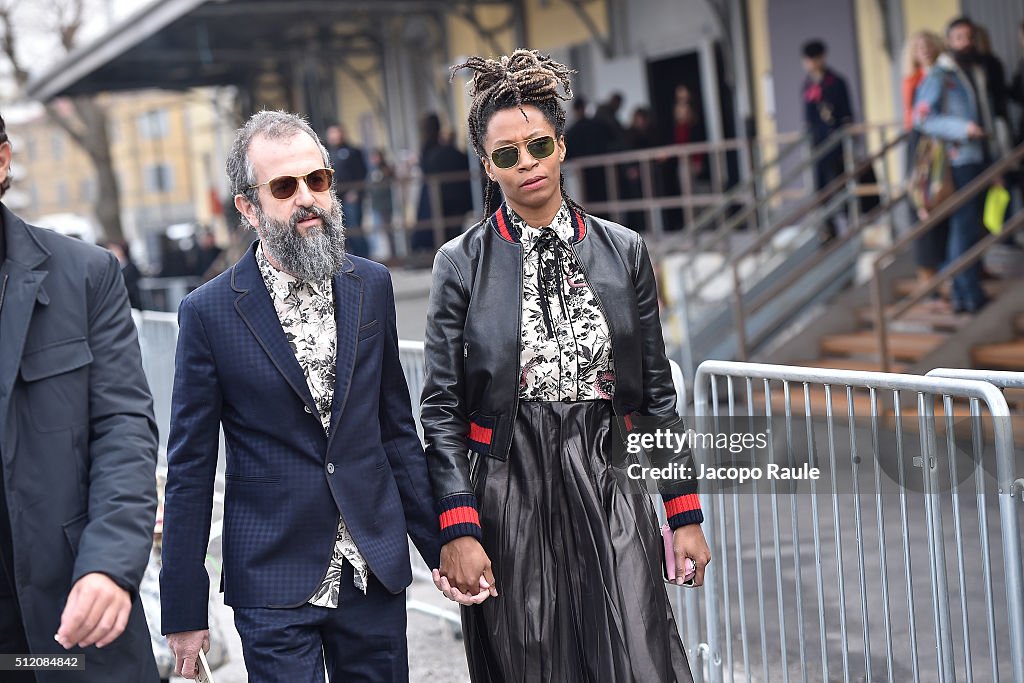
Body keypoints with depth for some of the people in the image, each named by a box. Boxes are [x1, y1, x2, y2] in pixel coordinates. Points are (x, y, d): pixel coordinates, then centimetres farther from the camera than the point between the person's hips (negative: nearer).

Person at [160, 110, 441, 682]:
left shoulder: (371, 286, 4)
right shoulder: (210, 312, -7)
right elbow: (190, 469, -3)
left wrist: (440, 546, 11)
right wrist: (184, 611, -3)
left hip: (376, 570, 3)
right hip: (275, 585, -3)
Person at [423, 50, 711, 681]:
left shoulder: (623, 250, 4)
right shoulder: (463, 263, -1)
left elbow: (657, 392, 8)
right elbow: (441, 408, -1)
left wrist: (685, 513, 5)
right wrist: (459, 531, -10)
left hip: (610, 492, 1)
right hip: (510, 498, -1)